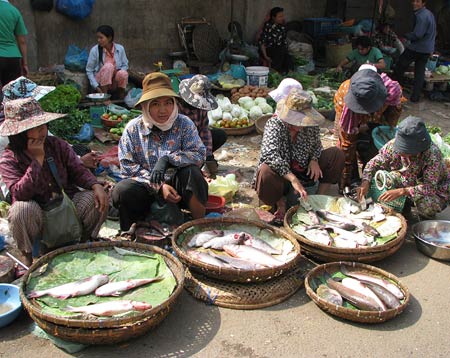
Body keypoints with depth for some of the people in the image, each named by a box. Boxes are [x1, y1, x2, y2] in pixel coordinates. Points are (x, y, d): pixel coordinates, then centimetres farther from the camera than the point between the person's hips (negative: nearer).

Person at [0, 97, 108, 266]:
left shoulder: (58, 145, -3)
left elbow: (78, 170, -3)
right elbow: (19, 193, -28)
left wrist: (96, 185, -24)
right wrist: (37, 159, -30)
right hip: (36, 214, -3)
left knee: (94, 200, -20)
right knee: (22, 209, -36)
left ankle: (83, 243, 5)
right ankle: (29, 255, -8)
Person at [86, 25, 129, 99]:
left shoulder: (120, 48, -6)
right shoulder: (95, 50, -11)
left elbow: (125, 65, 6)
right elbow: (89, 71, -6)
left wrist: (119, 70, -17)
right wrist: (96, 87, -16)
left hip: (115, 83, 1)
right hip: (101, 81, -1)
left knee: (123, 73, -32)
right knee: (108, 66, -31)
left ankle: (121, 94, -4)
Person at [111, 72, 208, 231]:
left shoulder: (184, 124, -3)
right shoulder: (133, 128, -3)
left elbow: (199, 154, -15)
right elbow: (128, 166, -8)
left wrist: (167, 159, -29)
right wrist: (159, 186, -19)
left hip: (178, 187, 0)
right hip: (148, 189, 0)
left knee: (191, 171, -31)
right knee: (121, 191, -29)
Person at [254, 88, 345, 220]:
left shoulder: (311, 125, -7)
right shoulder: (274, 124, -22)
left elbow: (317, 146, 12)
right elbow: (271, 156, -35)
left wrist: (314, 160, -12)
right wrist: (293, 179, -43)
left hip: (304, 173, 5)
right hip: (281, 176, -5)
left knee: (336, 154, -7)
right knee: (265, 173, -40)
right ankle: (280, 202, -8)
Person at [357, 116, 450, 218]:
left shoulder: (432, 154, -34)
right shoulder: (393, 145, -22)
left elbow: (430, 187, -37)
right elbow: (375, 163, -12)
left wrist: (401, 191, -47)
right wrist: (365, 182, -31)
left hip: (436, 190, -4)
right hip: (409, 182, 4)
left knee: (426, 204, -37)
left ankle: (427, 218, 2)